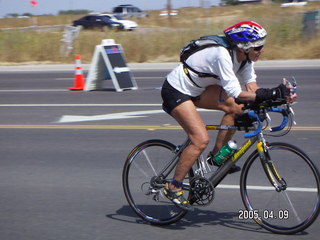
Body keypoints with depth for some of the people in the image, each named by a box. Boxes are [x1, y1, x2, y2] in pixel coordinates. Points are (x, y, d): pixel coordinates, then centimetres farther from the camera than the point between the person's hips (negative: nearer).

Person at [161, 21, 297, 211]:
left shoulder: (244, 58, -4)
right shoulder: (222, 55, -30)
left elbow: (252, 88, -7)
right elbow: (236, 93, -35)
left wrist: (281, 95, -22)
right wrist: (271, 94, -38)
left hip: (196, 89, 9)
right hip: (176, 92, -9)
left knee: (236, 108, -4)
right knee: (201, 140, -19)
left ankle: (217, 155, 11)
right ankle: (173, 188, -7)